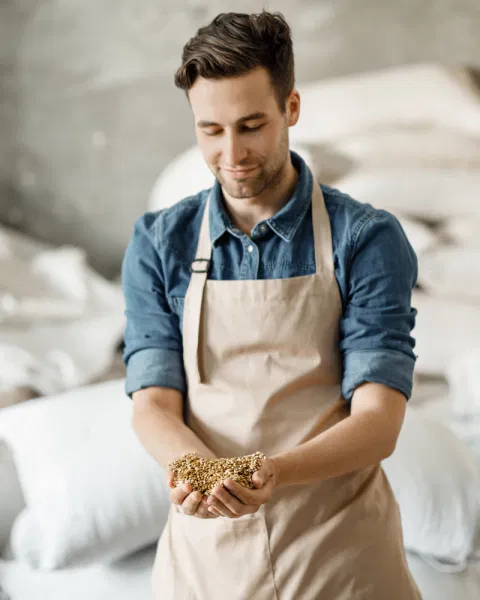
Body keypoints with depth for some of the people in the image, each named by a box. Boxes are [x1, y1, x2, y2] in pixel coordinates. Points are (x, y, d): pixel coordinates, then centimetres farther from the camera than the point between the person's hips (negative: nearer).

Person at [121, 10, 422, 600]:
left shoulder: (368, 239, -8)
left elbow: (378, 421, -13)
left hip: (342, 552, -1)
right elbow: (153, 402, -4)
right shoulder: (158, 243, -1)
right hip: (206, 546, 2)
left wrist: (273, 473, -30)